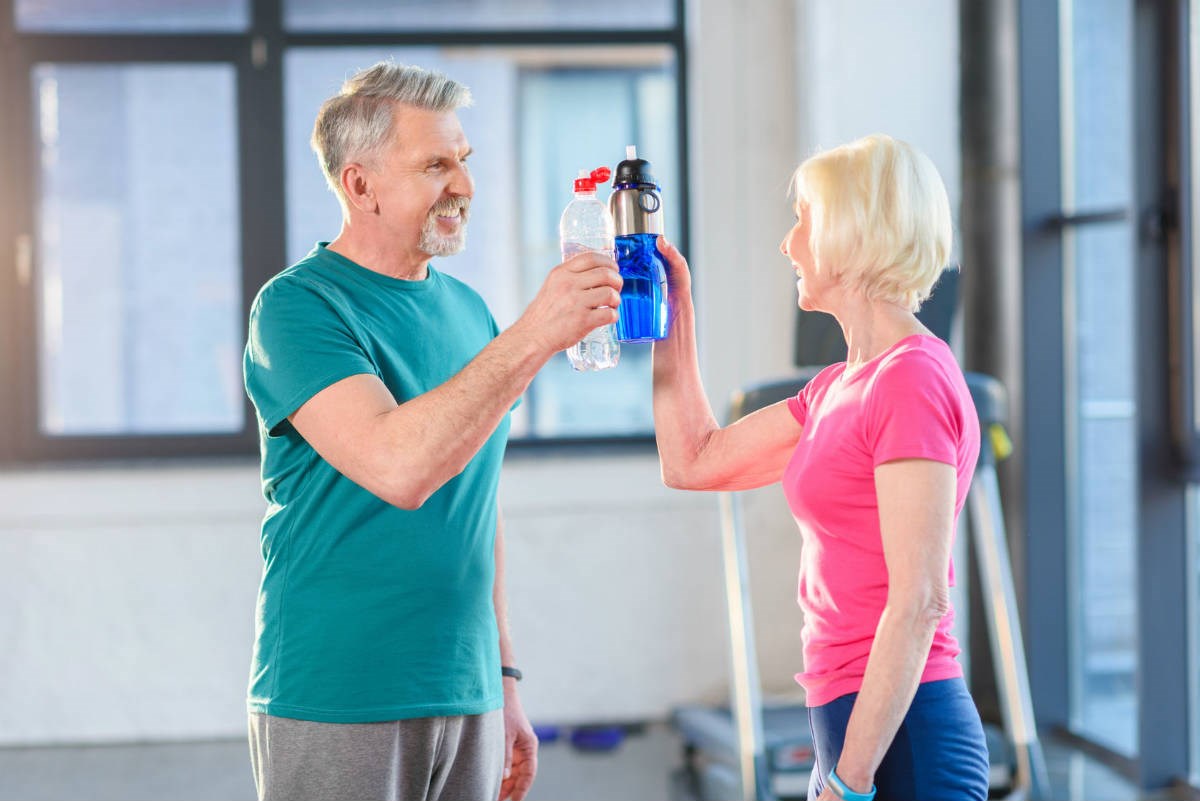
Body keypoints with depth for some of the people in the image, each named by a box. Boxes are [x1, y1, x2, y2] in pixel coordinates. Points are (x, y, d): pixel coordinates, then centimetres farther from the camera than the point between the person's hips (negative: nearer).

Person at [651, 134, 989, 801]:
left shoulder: (913, 378, -15)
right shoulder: (842, 385, 14)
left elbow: (919, 601, -20)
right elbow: (693, 463, 23)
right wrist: (674, 314, 19)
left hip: (899, 742, -9)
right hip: (856, 733, 9)